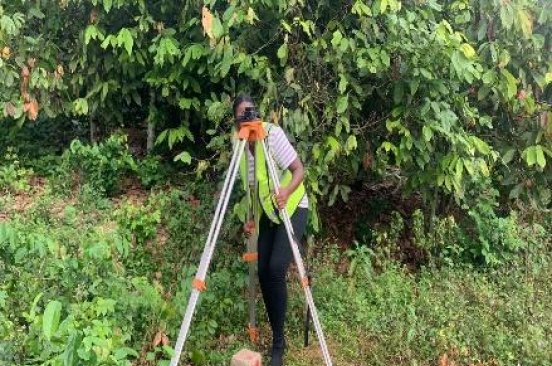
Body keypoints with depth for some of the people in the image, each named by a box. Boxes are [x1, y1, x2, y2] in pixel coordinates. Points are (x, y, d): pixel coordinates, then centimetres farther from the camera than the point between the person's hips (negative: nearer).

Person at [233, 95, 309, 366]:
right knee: (263, 272, -1)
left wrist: (286, 191, -38)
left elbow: (298, 169, -19)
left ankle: (279, 342, -2)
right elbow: (253, 187, 10)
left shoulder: (273, 134, -18)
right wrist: (252, 219, 2)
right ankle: (276, 337, 16)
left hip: (293, 208, -6)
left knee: (276, 268, -19)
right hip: (268, 212, 6)